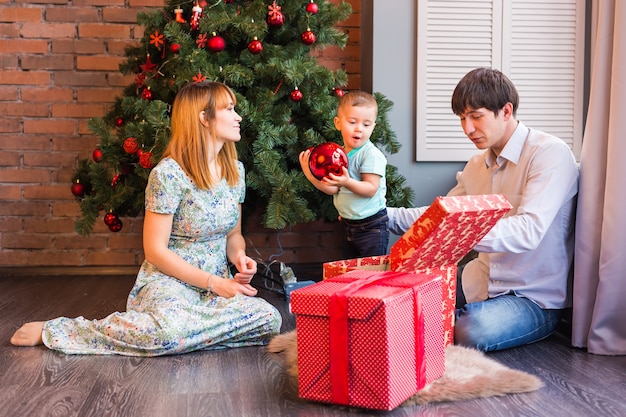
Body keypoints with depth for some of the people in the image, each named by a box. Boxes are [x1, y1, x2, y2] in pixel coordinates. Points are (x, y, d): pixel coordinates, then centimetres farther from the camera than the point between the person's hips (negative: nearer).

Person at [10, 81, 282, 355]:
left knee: (270, 319, -25)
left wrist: (239, 257, -4)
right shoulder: (169, 174, -11)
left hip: (218, 286, 6)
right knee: (169, 331, -40)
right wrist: (214, 283, -15)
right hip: (168, 282, -5)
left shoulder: (235, 170, 9)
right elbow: (155, 250, -12)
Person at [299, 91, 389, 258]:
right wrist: (311, 176, -7)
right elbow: (334, 189, 6)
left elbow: (371, 189, -22)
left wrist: (347, 182, -37)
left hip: (372, 227, -8)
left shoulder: (372, 154, -16)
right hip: (349, 225, 8)